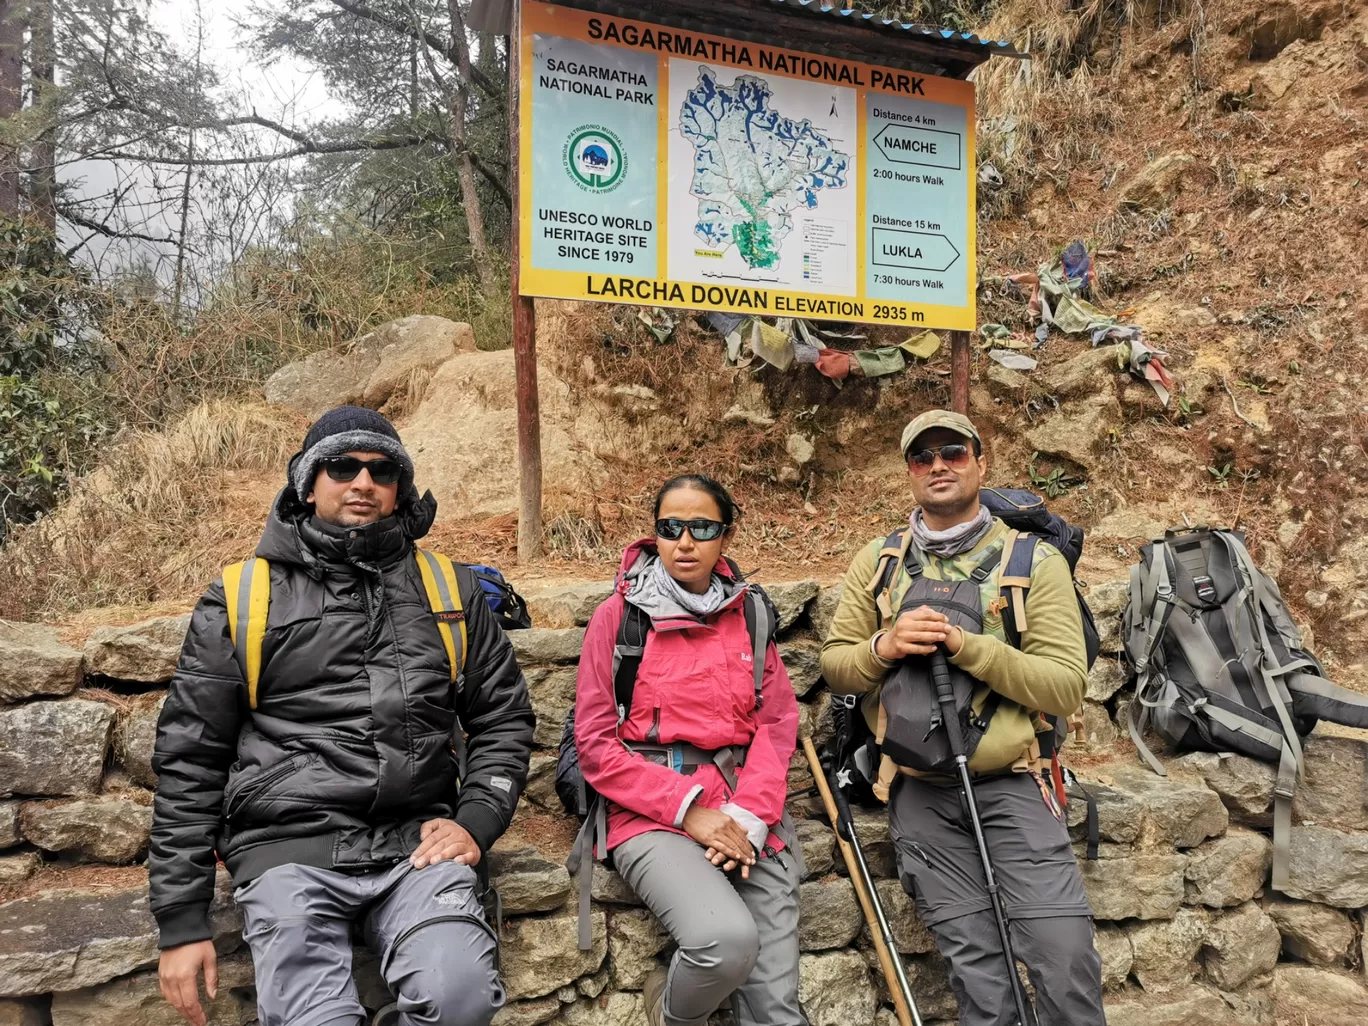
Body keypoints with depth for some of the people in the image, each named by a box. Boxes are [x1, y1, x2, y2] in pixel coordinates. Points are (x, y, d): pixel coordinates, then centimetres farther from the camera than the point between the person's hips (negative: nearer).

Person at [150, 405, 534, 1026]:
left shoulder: (448, 590, 11)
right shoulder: (239, 600, 7)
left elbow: (503, 718, 14)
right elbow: (190, 757, 7)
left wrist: (475, 822, -2)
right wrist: (181, 922, 5)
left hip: (415, 842, 1)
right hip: (289, 848, -1)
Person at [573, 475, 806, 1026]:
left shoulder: (748, 613, 11)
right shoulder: (619, 613, 0)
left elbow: (777, 723, 6)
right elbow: (596, 744, -4)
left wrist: (751, 815, -11)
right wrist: (688, 809, -13)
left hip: (744, 806, 4)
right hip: (652, 811, -3)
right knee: (727, 938, -28)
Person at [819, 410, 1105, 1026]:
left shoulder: (1035, 560, -1)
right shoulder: (878, 561, 8)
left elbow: (1067, 686, -9)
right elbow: (835, 666, 7)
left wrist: (965, 645, -20)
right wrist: (883, 647, -14)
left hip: (1010, 783, -1)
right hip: (919, 789, 2)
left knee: (1066, 957, -7)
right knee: (975, 970, 6)